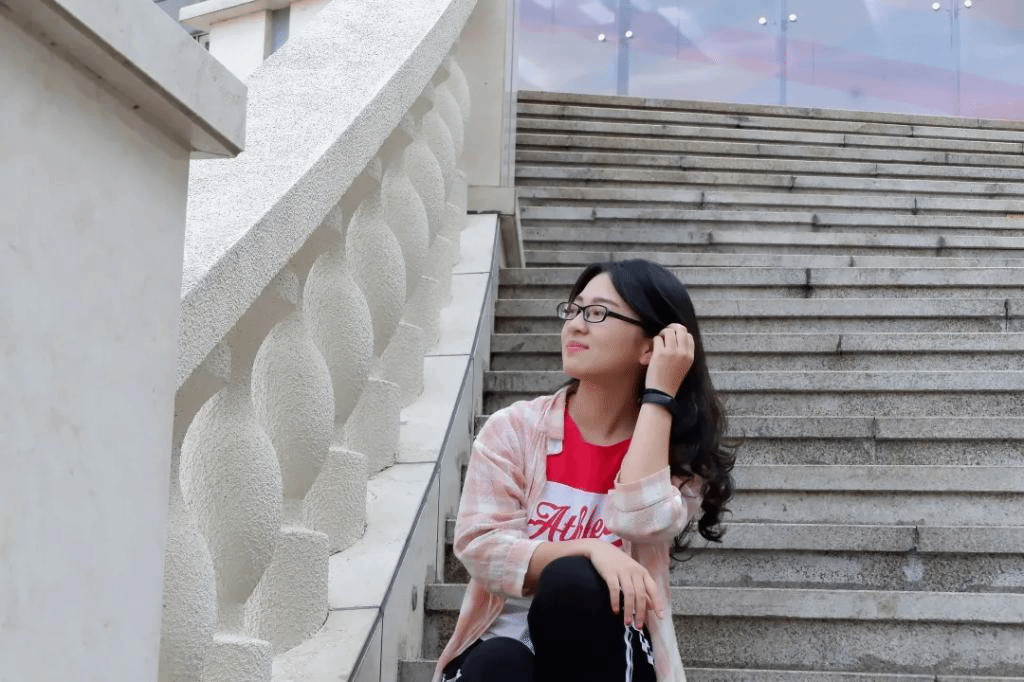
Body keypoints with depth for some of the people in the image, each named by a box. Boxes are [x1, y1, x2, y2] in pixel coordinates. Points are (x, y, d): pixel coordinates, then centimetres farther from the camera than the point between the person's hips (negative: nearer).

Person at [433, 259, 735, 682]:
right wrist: (589, 550, -25)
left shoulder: (677, 449, -2)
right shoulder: (514, 429, -2)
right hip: (506, 647, 0)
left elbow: (643, 521, -24)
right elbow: (478, 546, -10)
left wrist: (658, 393, -17)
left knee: (574, 581, -33)